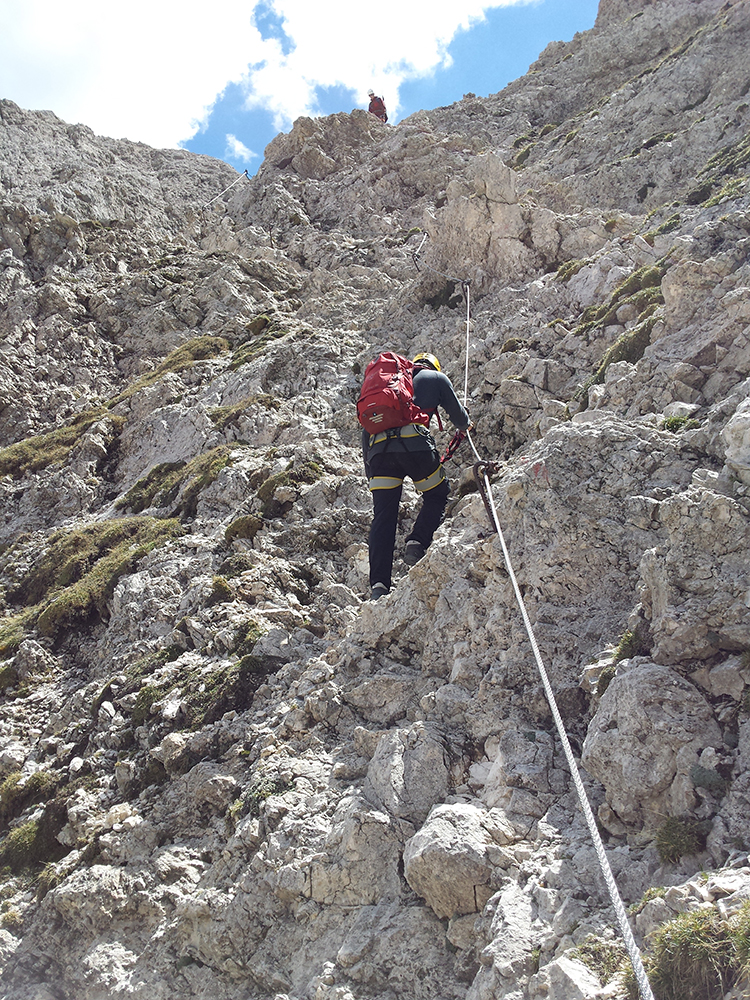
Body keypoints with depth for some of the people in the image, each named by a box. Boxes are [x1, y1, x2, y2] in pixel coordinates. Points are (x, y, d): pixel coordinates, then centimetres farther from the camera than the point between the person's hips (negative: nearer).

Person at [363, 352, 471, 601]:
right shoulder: (436, 378, 23)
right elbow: (457, 413, 30)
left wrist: (370, 470, 32)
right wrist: (465, 425, 55)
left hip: (379, 447, 3)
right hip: (415, 443, -3)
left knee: (383, 515, 0)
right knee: (437, 496, 19)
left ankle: (378, 584, -11)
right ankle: (417, 543, -6)